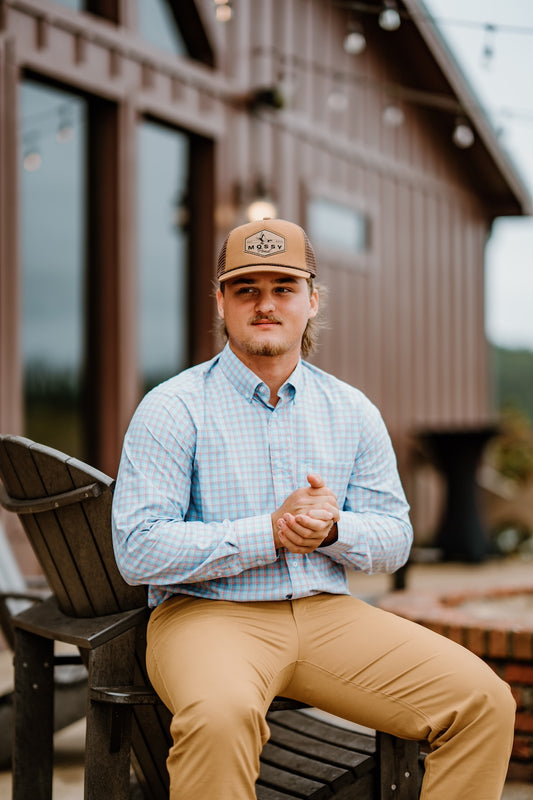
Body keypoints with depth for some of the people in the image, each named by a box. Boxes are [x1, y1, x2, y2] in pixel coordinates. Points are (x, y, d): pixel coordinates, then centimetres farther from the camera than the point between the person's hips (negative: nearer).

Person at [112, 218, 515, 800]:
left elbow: (395, 539, 11)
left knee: (483, 701, -12)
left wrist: (333, 527, -12)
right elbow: (138, 550, -12)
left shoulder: (353, 412, 11)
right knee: (221, 714, -38)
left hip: (327, 612, 4)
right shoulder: (172, 409, -4)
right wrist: (270, 533, -16)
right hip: (207, 613, -4)